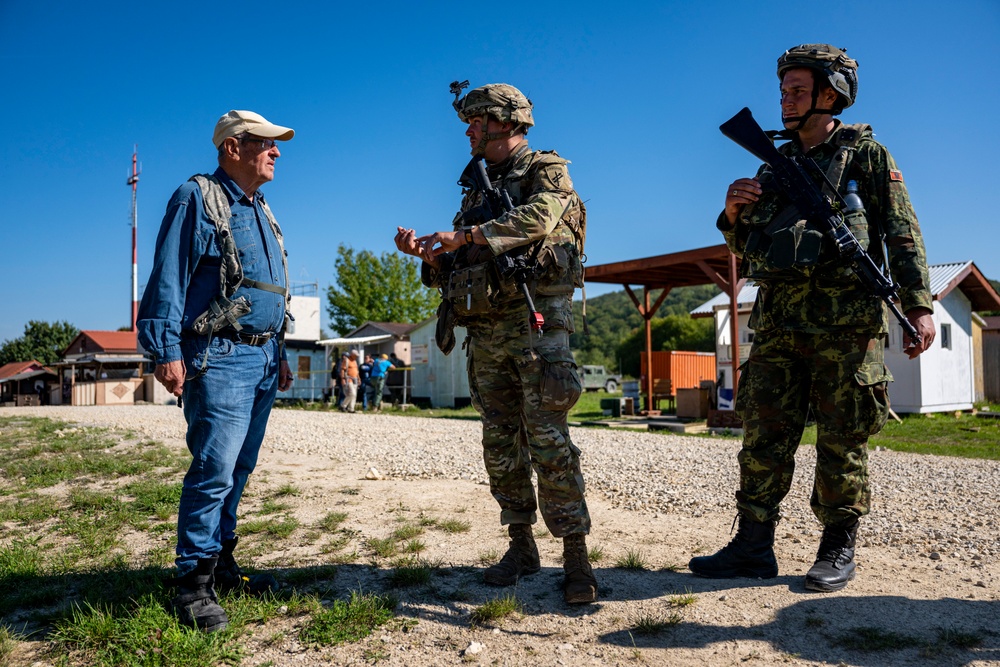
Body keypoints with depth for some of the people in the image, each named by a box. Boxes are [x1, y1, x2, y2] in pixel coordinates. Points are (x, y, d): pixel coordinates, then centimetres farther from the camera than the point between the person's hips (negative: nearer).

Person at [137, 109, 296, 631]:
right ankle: (193, 583, -2)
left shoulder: (260, 212, 22)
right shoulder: (197, 198, -2)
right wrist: (166, 350, -17)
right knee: (214, 468, -11)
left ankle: (221, 562, 20)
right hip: (220, 357, -8)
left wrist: (279, 354, 22)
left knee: (239, 468, 10)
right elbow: (168, 277, -10)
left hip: (263, 358, 8)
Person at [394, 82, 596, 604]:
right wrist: (425, 251, 2)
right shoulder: (477, 185, 22)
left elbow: (538, 218, -19)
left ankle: (576, 556, -1)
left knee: (548, 440, -10)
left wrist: (462, 235, -21)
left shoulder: (546, 170, 4)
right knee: (500, 444, 7)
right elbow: (459, 263, 21)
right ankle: (521, 547, 18)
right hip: (485, 330, 7)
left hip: (536, 321, -6)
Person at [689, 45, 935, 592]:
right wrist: (734, 215, 0)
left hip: (845, 321, -4)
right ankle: (753, 546, 10)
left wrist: (918, 305, -9)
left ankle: (838, 550, 14)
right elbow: (748, 250, 21)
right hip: (778, 321, 5)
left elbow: (903, 234, 1)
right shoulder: (774, 166, 20)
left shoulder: (865, 154, 7)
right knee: (764, 437, 2)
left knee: (842, 442, 1)